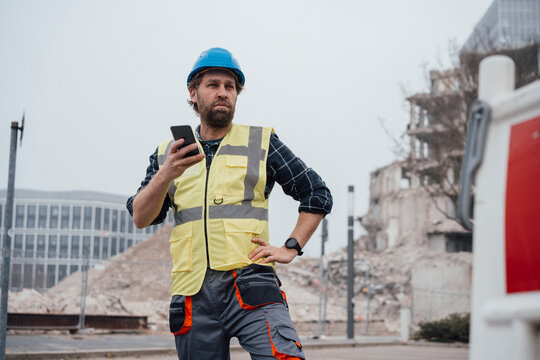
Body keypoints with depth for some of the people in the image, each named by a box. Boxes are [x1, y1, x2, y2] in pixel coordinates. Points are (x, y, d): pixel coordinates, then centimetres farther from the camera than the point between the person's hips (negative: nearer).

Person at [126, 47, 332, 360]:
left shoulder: (261, 142, 12)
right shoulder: (169, 153, 17)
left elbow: (318, 195, 14)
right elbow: (140, 218, 7)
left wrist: (291, 248, 2)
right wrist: (166, 175, -11)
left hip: (250, 285, -3)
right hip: (193, 295, 3)